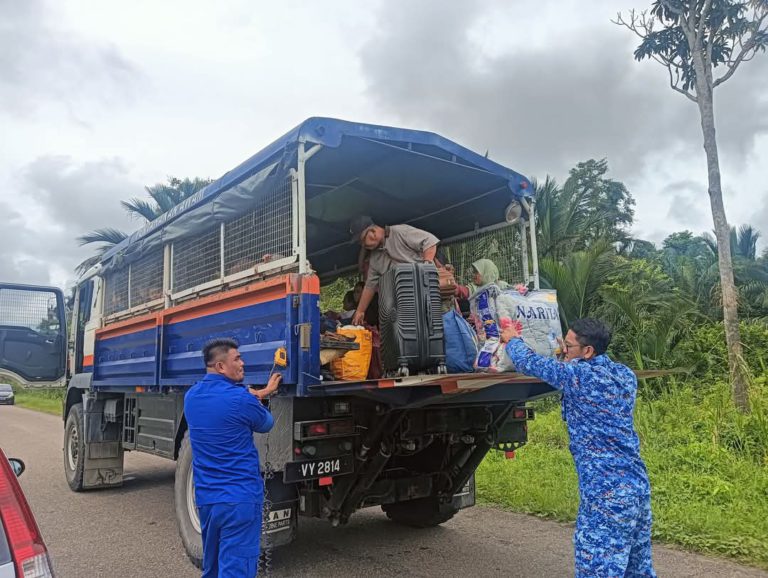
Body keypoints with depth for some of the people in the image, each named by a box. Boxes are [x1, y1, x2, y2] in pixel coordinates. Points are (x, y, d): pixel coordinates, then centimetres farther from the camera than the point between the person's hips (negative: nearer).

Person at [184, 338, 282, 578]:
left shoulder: (192, 396, 4)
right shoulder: (241, 398, -18)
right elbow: (265, 423, 3)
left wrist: (263, 392, 29)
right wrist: (257, 398, 22)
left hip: (205, 498, 8)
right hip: (239, 499, -8)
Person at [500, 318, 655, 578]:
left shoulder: (577, 374, -13)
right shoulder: (626, 375, 8)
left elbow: (528, 363, -2)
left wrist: (512, 339, 17)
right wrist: (570, 358, 27)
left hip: (605, 492, -8)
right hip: (638, 484, 9)